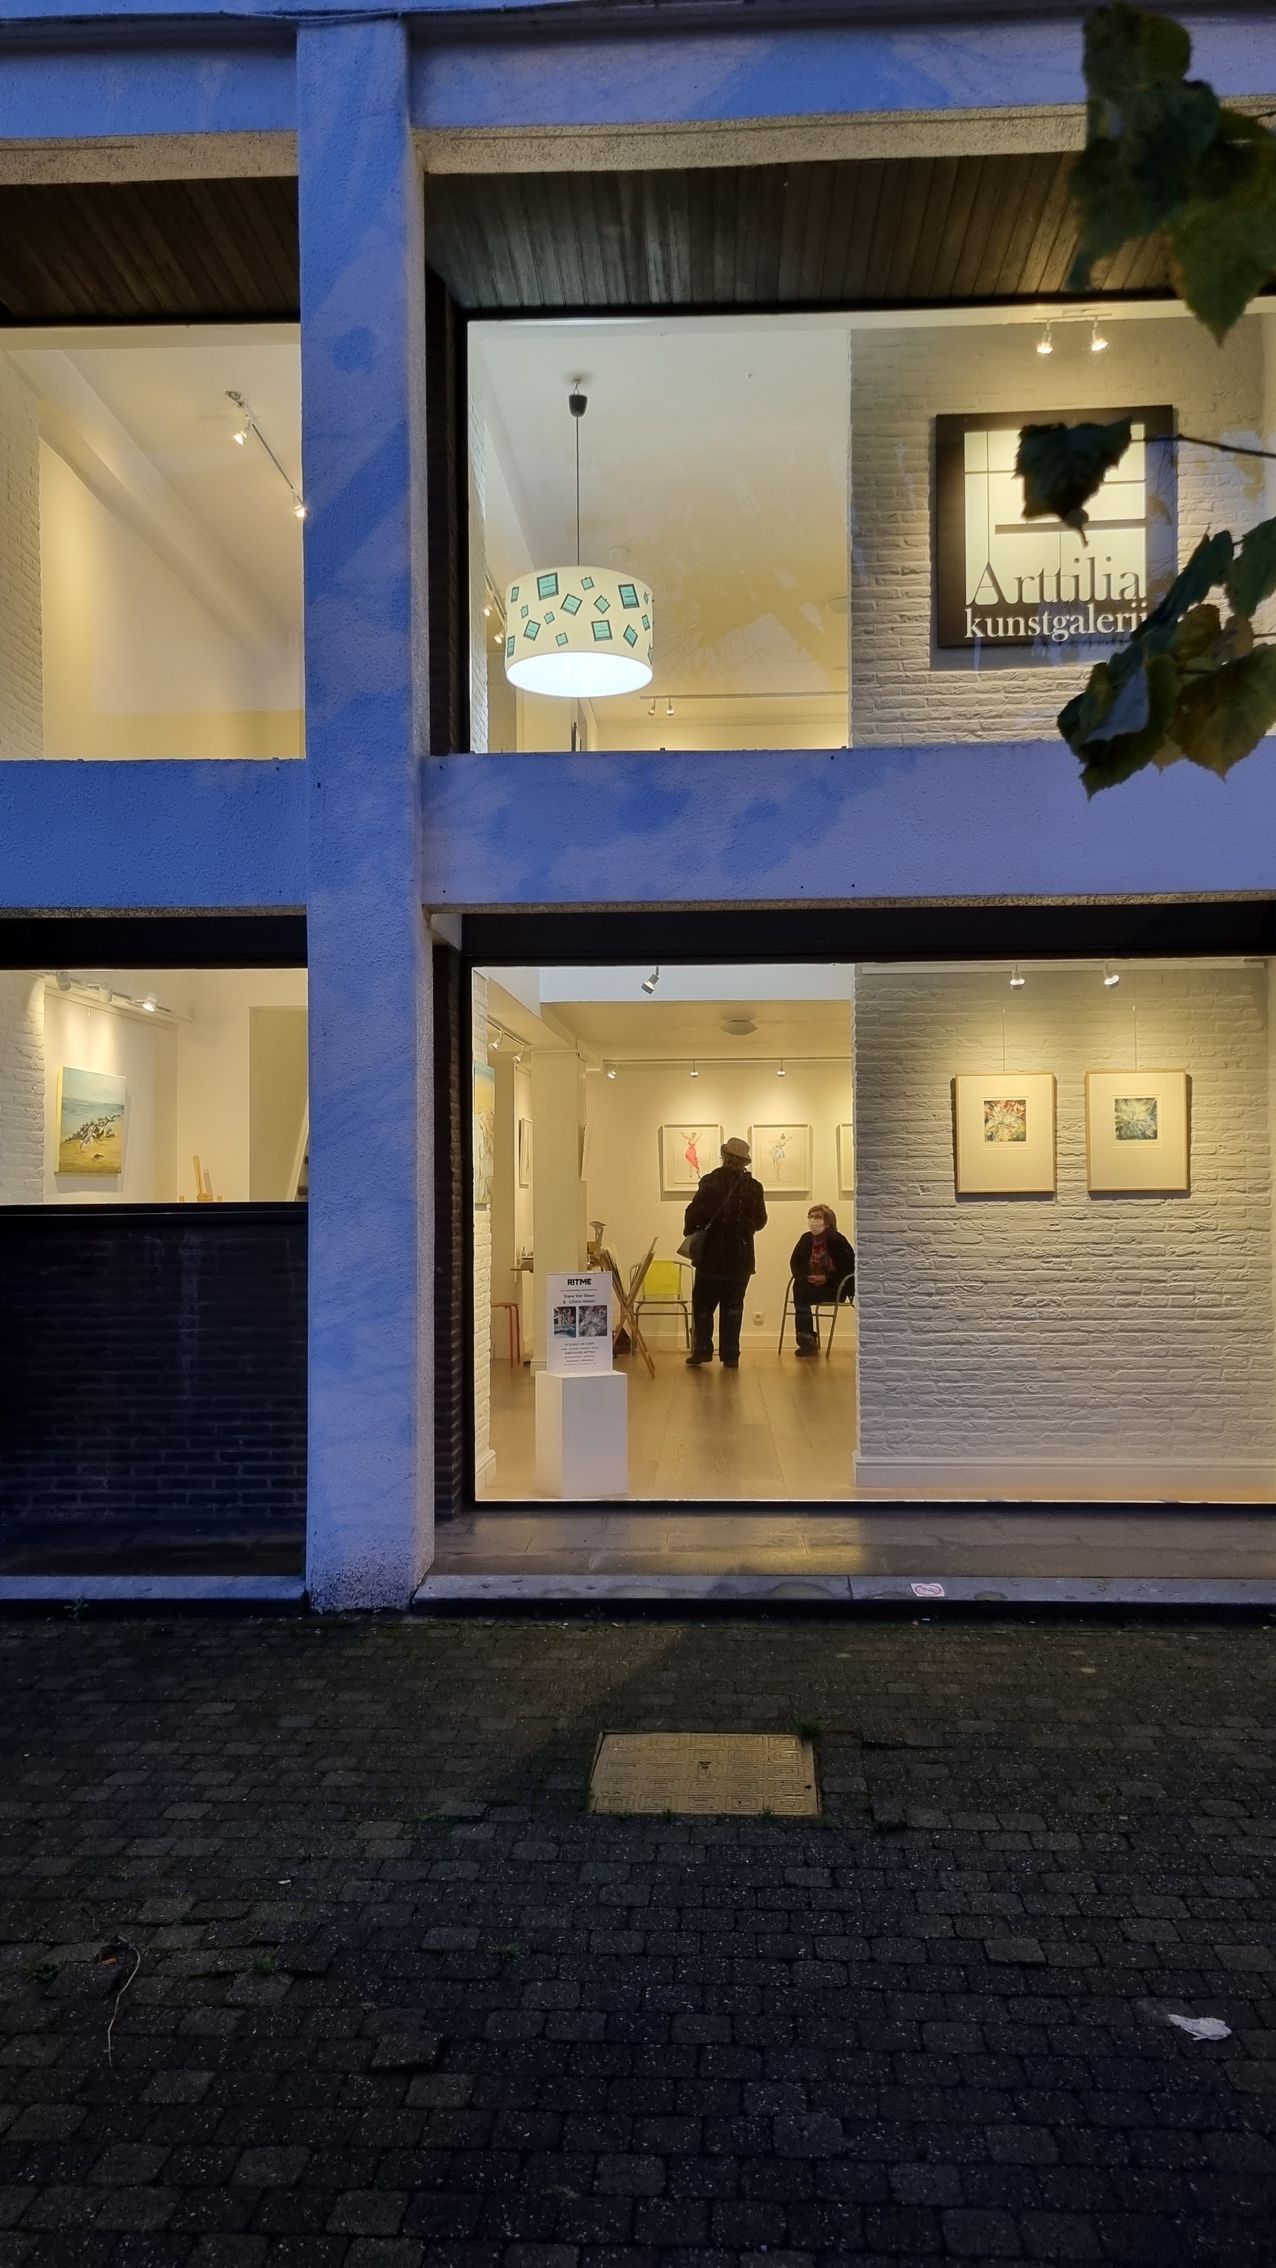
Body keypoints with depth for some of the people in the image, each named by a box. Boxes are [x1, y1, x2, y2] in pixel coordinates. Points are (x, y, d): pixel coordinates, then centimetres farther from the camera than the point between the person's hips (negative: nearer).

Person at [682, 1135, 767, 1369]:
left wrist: (690, 1232, 3)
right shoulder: (754, 1187, -2)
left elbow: (695, 1213, -15)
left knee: (703, 1306, 9)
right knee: (733, 1307, 8)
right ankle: (730, 1356, 6)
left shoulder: (711, 1182, -10)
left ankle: (701, 1351, 6)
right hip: (741, 1258, 2)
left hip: (711, 1257, -2)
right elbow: (760, 1220, 4)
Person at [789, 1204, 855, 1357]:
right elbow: (794, 1262, 12)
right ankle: (808, 1339, -20)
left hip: (834, 1287, -5)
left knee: (801, 1294, -27)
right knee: (797, 1289, -27)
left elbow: (850, 1265, -11)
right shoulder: (806, 1239, 4)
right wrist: (803, 1277, -8)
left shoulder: (837, 1240, -11)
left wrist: (827, 1278, -18)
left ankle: (807, 1338, -17)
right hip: (810, 1285, 5)